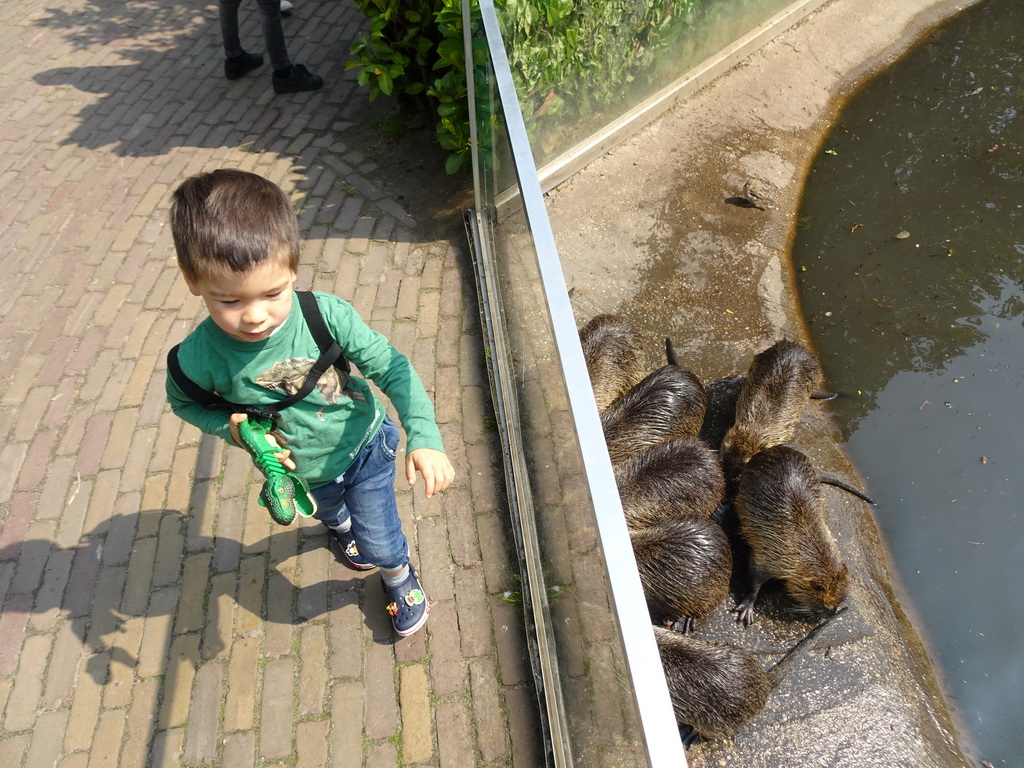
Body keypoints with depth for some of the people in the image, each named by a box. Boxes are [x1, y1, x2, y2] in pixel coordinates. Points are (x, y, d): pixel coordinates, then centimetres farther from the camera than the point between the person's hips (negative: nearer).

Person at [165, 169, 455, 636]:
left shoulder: (327, 315, -33)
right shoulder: (200, 357, -29)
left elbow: (393, 369, -25)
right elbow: (184, 402, -5)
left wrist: (424, 437, -37)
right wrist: (231, 428, -23)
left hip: (364, 448, -2)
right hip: (300, 473, 2)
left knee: (379, 543, 12)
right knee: (328, 513, 35)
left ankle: (400, 579, 50)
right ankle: (340, 528, 75)